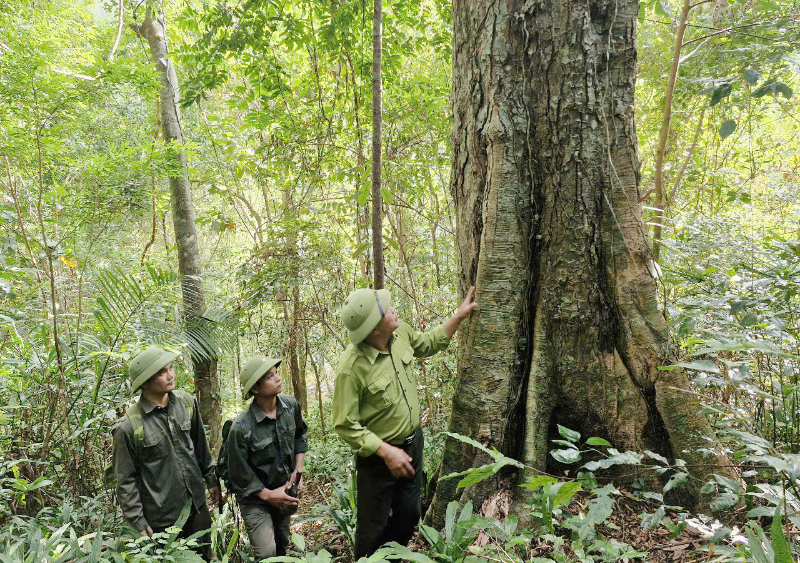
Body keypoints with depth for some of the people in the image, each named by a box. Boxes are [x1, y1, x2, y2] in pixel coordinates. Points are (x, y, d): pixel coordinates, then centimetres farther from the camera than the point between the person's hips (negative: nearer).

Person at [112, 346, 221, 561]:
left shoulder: (186, 402, -5)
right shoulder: (129, 427, -19)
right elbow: (126, 480, -11)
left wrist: (211, 479, 13)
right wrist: (138, 522, -9)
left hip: (197, 506, 5)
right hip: (161, 519, -4)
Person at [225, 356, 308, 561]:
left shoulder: (291, 405, -12)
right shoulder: (241, 428, -29)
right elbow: (240, 474, -17)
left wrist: (298, 470, -2)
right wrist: (268, 495, -14)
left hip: (286, 492, 5)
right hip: (256, 498, -5)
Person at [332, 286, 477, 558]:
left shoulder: (401, 332, -10)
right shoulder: (352, 367, -31)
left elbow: (429, 343, 13)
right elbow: (345, 425, -23)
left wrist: (460, 315, 8)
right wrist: (386, 452, -25)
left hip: (413, 442, 7)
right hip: (378, 455, -7)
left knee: (409, 516, 24)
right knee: (373, 528, 12)